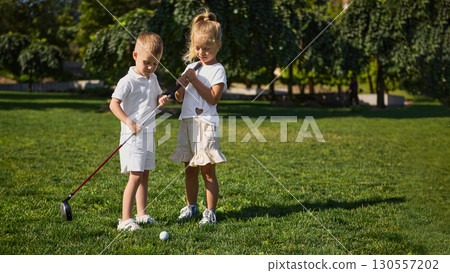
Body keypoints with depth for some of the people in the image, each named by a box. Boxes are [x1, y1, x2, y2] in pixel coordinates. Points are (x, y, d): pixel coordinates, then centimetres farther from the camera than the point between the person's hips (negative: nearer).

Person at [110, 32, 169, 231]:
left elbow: (157, 96, 25)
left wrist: (162, 99, 1)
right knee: (135, 176, -13)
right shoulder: (128, 81, -13)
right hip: (133, 136, -8)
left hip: (148, 134, 8)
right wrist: (129, 122, -24)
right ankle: (125, 219, -12)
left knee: (144, 175, 13)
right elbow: (114, 104, -15)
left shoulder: (153, 79, 10)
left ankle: (142, 215, 23)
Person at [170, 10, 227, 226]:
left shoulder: (217, 70, -5)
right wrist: (180, 87, -4)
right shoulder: (191, 66, 15)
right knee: (190, 169, 12)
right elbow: (181, 98, 17)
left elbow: (213, 98, -16)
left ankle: (210, 212, 3)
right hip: (187, 122, 6)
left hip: (206, 124, -6)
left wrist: (195, 80, -15)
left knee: (207, 171, -3)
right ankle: (191, 206, 23)